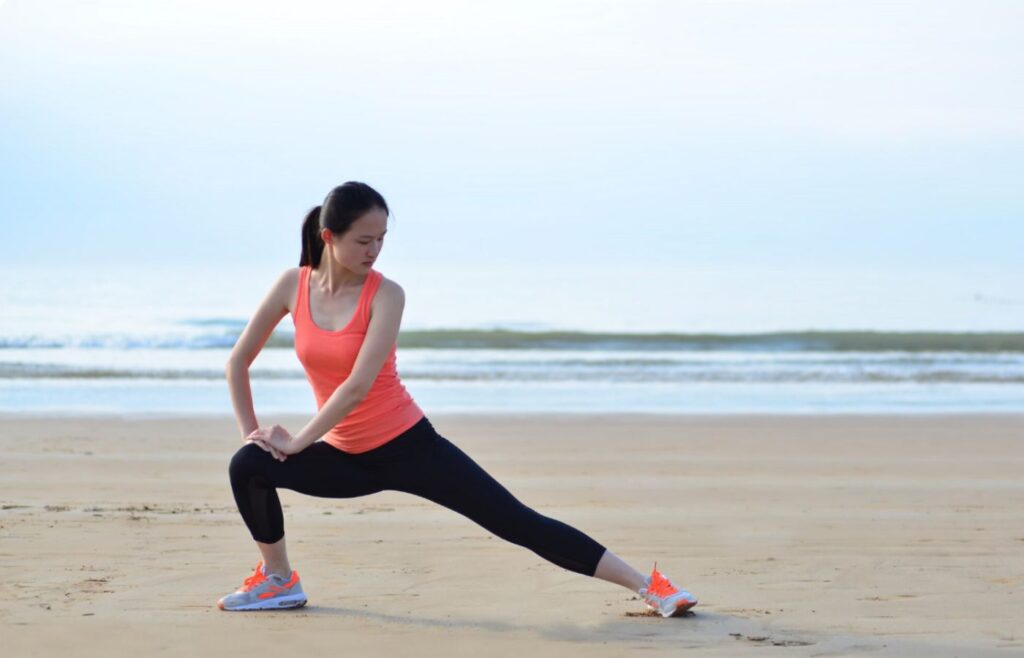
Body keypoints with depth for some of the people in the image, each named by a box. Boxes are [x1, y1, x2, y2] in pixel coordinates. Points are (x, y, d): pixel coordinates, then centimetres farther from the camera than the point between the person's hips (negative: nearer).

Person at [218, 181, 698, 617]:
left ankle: (648, 585, -3)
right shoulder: (293, 285, -5)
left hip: (408, 446, -4)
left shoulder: (385, 295, -16)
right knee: (249, 465, -15)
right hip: (347, 458, 4)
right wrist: (250, 432, -1)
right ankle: (278, 581, 6)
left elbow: (357, 385, -24)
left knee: (518, 524, -9)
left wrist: (296, 441, -20)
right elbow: (238, 361, 5)